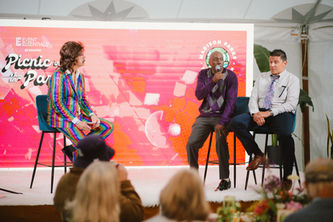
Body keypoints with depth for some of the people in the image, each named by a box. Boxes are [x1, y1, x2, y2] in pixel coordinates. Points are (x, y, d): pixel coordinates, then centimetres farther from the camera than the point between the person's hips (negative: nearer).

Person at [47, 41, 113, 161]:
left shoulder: (80, 76, 11)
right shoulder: (59, 76, -14)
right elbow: (57, 104, -18)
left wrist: (92, 115, -2)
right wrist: (76, 121, -22)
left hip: (78, 116, 8)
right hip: (61, 118, -8)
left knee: (108, 126, -3)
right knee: (81, 140, -30)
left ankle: (72, 148, -4)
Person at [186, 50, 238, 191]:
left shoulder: (230, 76, -5)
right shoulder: (203, 74, 6)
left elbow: (231, 101, -12)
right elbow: (199, 95, -7)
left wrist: (222, 122, -23)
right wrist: (213, 81, -22)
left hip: (223, 115, -3)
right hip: (205, 116, 3)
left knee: (220, 140, -33)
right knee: (191, 144, -17)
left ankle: (225, 179, -24)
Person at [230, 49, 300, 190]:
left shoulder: (292, 79, 7)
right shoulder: (262, 78, 22)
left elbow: (291, 104, -6)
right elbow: (253, 99, 13)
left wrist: (269, 113, -17)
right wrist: (255, 113, -10)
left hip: (281, 114, -4)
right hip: (260, 113, 5)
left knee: (285, 135, -37)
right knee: (235, 123, -22)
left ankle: (287, 178, -25)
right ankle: (258, 155, -10)